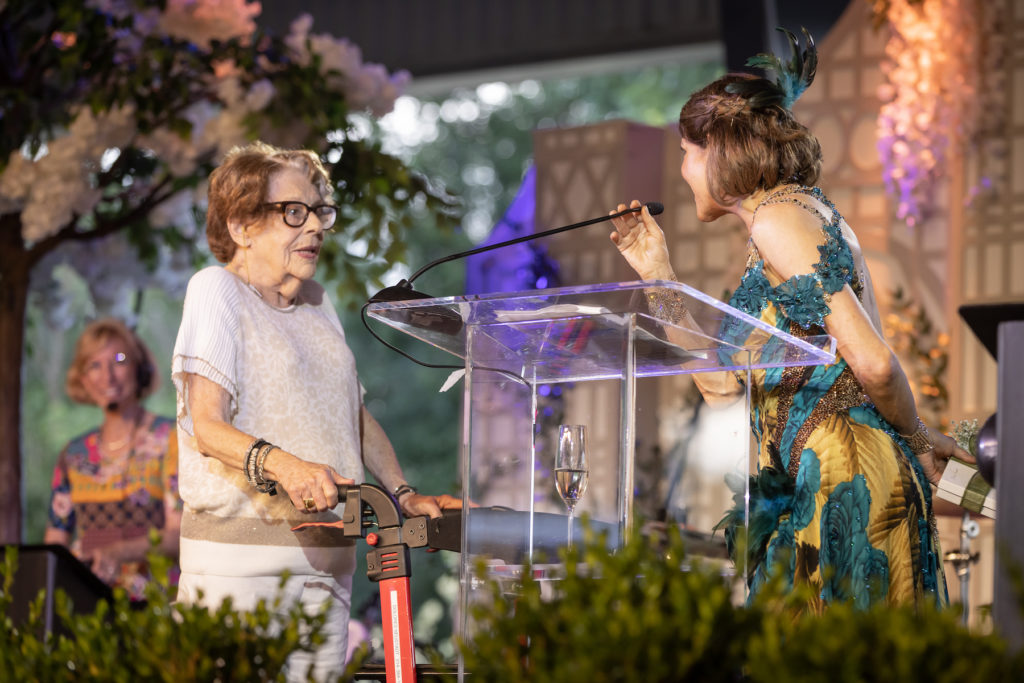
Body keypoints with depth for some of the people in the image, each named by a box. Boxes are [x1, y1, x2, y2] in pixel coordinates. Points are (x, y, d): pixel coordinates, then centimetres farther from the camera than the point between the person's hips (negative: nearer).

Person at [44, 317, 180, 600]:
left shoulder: (171, 439, 2)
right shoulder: (74, 454, 17)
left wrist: (119, 552, -24)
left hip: (150, 602, -5)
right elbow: (55, 540, 18)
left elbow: (181, 535, -7)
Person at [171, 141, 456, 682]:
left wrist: (405, 495, 14)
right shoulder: (217, 290, -2)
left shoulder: (316, 302, 19)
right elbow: (207, 425, -12)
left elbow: (355, 414, 27)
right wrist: (281, 464, -30)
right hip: (239, 545, -6)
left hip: (323, 554, 6)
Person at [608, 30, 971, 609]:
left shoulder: (780, 217, -8)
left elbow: (873, 363, -17)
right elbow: (722, 386, 23)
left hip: (842, 476, -9)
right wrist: (658, 275, 24)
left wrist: (919, 438, 1)